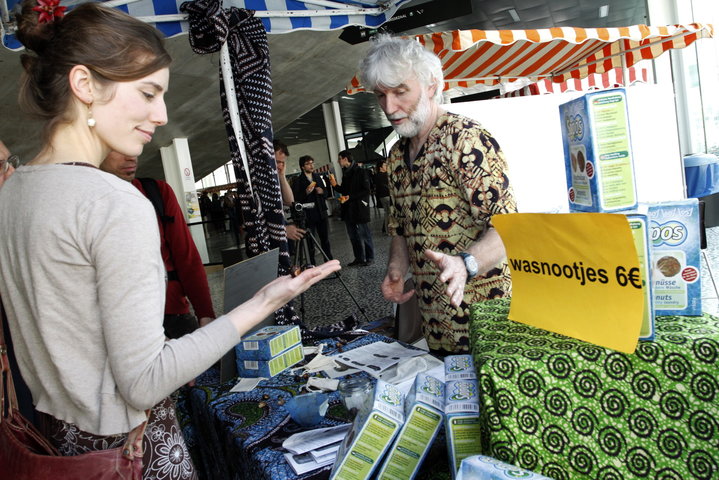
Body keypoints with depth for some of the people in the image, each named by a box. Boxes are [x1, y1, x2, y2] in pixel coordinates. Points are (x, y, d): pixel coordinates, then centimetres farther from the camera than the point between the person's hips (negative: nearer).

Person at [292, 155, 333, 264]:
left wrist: (322, 191, -2)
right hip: (308, 215, -5)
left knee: (325, 239, 11)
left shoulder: (318, 177, 12)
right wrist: (306, 192, -23)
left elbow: (326, 193, 19)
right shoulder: (298, 181, -5)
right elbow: (296, 199, -10)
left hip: (321, 213, 5)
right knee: (311, 242, 0)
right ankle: (312, 264, 6)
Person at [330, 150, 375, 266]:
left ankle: (369, 258, 10)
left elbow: (366, 191, -14)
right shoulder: (345, 173, 15)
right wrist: (336, 186, 4)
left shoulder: (360, 172, -9)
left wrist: (350, 197, -18)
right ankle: (359, 258, 20)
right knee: (353, 236, 11)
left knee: (364, 235, 0)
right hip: (348, 210, 8)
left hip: (359, 209, -8)